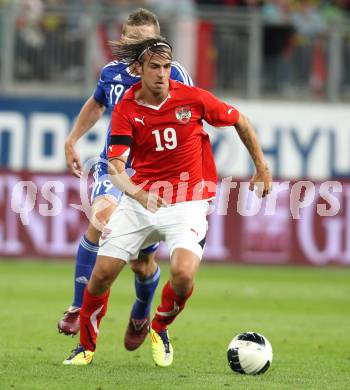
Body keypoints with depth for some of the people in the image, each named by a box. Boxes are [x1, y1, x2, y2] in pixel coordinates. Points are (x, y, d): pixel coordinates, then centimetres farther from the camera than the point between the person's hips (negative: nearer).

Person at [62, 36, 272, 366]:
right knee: (102, 273, -3)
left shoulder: (192, 98, -8)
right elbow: (115, 167, -15)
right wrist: (137, 192, -36)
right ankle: (86, 346, 22)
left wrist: (262, 169, 12)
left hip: (187, 202, -2)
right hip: (140, 200, 2)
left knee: (183, 273, -24)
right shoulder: (125, 110, -7)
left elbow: (240, 121, 8)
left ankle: (160, 330, 8)